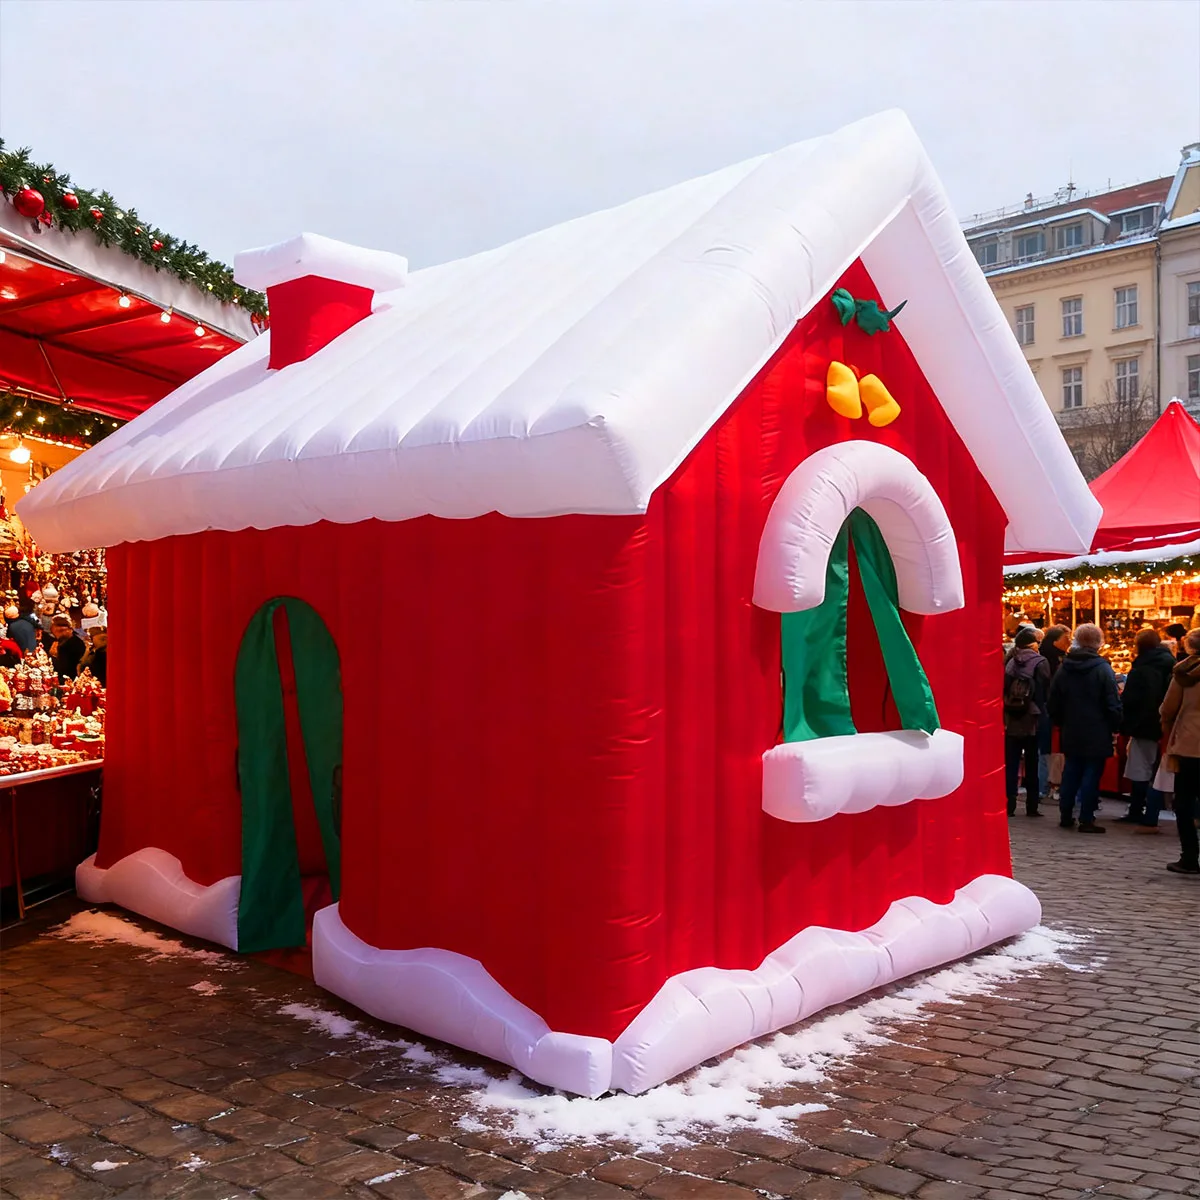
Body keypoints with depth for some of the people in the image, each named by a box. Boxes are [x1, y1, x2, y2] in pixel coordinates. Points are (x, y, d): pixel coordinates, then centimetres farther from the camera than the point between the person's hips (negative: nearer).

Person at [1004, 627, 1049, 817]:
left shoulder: (1010, 662, 1)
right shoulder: (1040, 663, -8)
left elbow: (1003, 690, 2)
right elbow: (1045, 692, -8)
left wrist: (1004, 717, 7)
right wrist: (1043, 715, 1)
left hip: (1011, 721, 2)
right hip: (1032, 721, -2)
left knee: (1010, 764, 6)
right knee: (1032, 764, 7)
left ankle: (1009, 804, 4)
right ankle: (1031, 806, 9)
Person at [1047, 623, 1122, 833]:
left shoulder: (1064, 668, 3)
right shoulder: (1102, 669, -12)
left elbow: (1054, 702, 10)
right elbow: (1113, 704, -12)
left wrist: (1060, 722, 21)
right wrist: (1116, 727, 1)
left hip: (1071, 732, 5)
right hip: (1096, 733, -5)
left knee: (1071, 772, 13)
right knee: (1092, 774, 0)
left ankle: (1065, 816, 18)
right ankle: (1086, 819, 1)